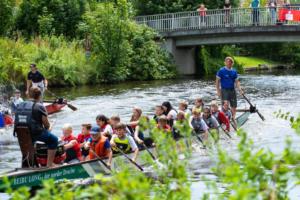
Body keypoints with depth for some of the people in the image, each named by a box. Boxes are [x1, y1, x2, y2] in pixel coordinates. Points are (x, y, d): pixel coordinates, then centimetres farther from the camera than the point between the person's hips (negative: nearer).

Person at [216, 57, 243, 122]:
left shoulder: (234, 71, 8)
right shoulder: (221, 71, -6)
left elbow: (237, 81, 10)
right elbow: (217, 81, -5)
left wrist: (240, 90, -4)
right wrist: (218, 91, -10)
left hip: (232, 90, 5)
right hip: (224, 90, -5)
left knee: (234, 106, 7)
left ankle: (233, 118, 19)